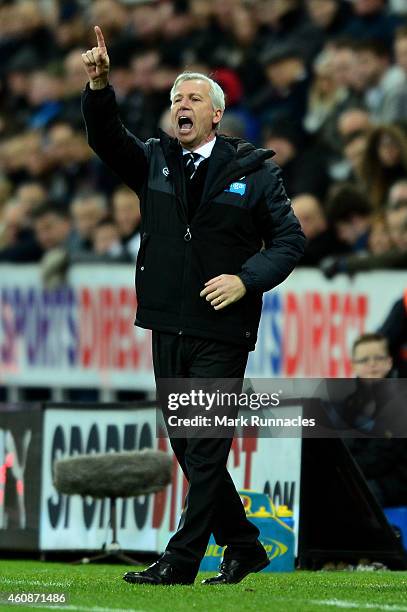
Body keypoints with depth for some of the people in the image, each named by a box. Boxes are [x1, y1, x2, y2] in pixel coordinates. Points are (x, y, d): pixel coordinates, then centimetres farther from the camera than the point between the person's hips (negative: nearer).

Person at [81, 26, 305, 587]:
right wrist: (99, 86, -23)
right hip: (168, 328, 5)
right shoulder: (153, 162, 11)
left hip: (222, 330, -5)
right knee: (187, 448, 10)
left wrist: (247, 280, -13)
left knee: (205, 448, -7)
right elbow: (106, 139, -5)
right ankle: (243, 546, 23)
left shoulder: (253, 171, 1)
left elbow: (290, 239, 2)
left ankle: (181, 560, -6)